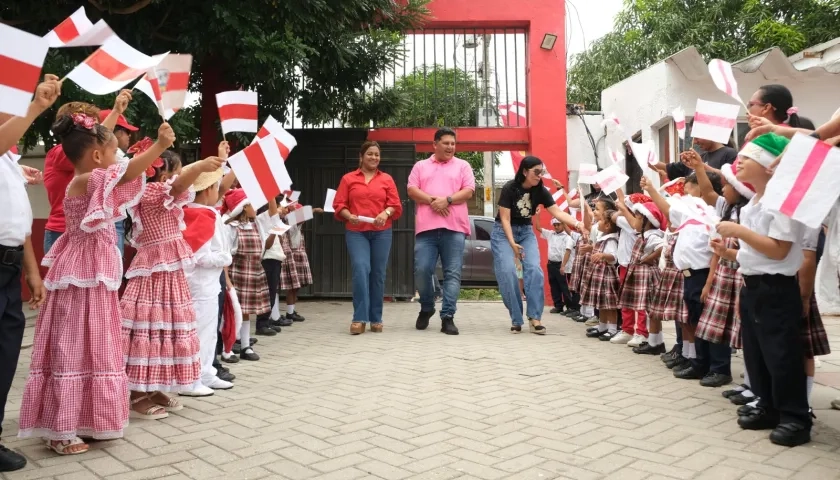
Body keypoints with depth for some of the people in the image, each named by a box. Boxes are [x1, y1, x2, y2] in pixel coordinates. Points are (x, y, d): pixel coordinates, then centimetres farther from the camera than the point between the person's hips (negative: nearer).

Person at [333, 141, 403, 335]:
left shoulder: (387, 179, 11)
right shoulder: (348, 179, 9)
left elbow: (396, 204, 6)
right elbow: (339, 205, 4)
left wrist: (386, 213, -14)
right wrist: (349, 216, -15)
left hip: (382, 232, 2)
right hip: (356, 232, -2)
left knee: (378, 274, 4)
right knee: (361, 270, -17)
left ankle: (376, 319, 13)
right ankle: (359, 318, -12)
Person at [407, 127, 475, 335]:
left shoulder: (462, 166, 15)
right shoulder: (420, 166, 18)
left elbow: (468, 192, 4)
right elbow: (412, 190, 6)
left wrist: (447, 200, -12)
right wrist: (432, 200, -10)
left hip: (454, 227, 0)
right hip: (426, 227, 1)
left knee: (452, 273, -5)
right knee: (421, 270, -5)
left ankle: (447, 317, -1)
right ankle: (426, 309, 19)